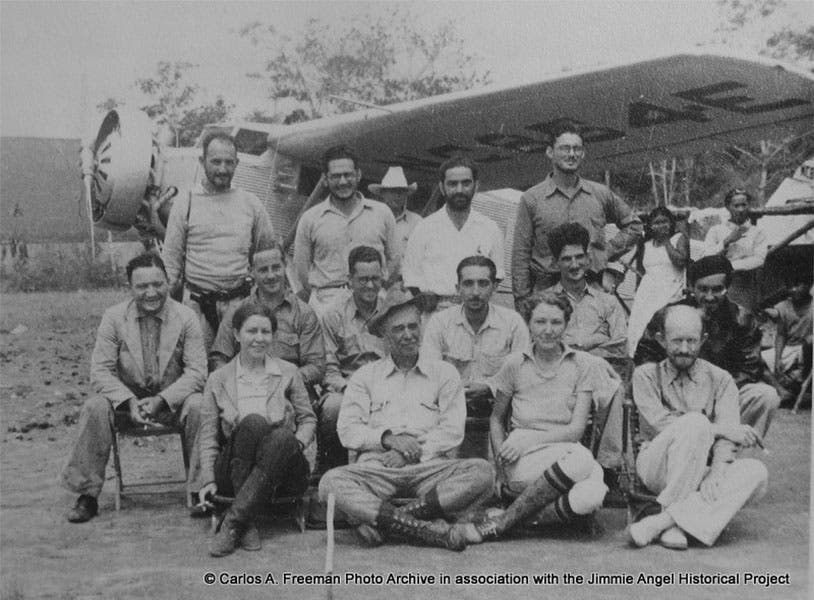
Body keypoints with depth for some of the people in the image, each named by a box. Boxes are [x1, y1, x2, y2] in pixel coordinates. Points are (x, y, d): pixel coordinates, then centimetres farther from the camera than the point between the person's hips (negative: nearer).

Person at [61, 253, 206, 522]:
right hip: (127, 398, 1)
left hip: (172, 400, -1)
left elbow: (197, 371, -10)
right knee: (95, 407, -28)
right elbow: (100, 371, -7)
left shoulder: (186, 318, -7)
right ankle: (87, 495, -17)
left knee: (198, 405, -31)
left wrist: (162, 399, -24)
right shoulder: (113, 317, -5)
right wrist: (130, 402, -24)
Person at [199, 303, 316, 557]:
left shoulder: (288, 373, 15)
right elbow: (208, 435, 9)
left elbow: (308, 419, 15)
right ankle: (247, 524, -34)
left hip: (282, 473, 1)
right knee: (254, 422, -32)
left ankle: (233, 523, -35)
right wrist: (208, 480, -3)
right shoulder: (218, 379, 12)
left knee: (283, 437, -35)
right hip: (233, 473, -1)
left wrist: (298, 443, -7)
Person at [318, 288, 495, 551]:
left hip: (429, 467, 0)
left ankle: (383, 520, -31)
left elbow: (453, 430, 6)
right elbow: (348, 430, 7)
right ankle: (431, 529, -37)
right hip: (376, 467, 0)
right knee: (331, 482, -31)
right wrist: (387, 438, -10)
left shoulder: (444, 373, 17)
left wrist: (415, 453, -8)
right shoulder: (365, 376, 18)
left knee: (482, 472, -28)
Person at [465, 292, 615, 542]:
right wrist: (501, 457, 1)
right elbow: (496, 419, 19)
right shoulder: (515, 363, 10)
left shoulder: (583, 364, 8)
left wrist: (530, 440, -13)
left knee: (591, 495, -36)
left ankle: (503, 521, -20)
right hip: (520, 464, -2)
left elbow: (576, 428, 0)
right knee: (580, 459, -36)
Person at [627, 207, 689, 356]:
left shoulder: (680, 238, 6)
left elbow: (681, 261, -10)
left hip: (671, 292, -4)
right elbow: (640, 269, 22)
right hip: (647, 293, 4)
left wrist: (666, 241, -4)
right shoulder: (646, 244, 17)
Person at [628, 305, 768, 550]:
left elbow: (728, 434, -4)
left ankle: (664, 519, -34)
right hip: (658, 470, -3)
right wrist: (720, 429, -19)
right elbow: (659, 423, -12)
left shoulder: (720, 379, 10)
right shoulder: (646, 375, 5)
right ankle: (674, 523, -28)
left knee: (756, 472, -27)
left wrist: (718, 471, -24)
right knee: (695, 423, -30)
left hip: (703, 471, 3)